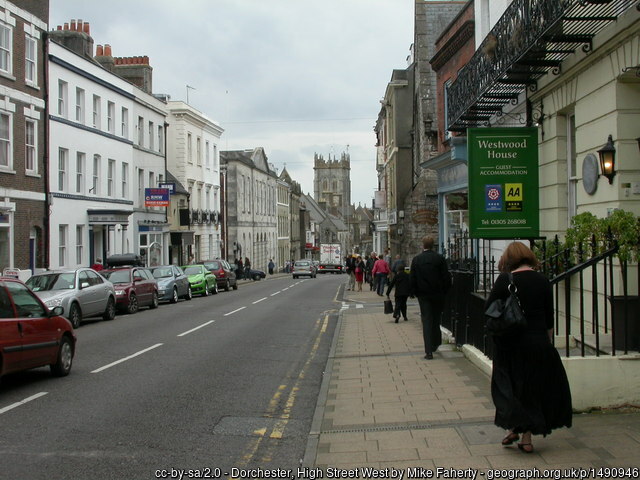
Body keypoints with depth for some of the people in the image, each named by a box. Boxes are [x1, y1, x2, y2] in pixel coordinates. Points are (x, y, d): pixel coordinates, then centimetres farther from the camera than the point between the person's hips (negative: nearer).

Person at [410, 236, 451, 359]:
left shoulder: (416, 260, -4)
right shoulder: (440, 258, -6)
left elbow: (412, 279, -1)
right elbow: (446, 277, -5)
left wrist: (416, 292, 10)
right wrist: (445, 291, 7)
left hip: (423, 295, 0)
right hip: (438, 294, 0)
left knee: (426, 321, 1)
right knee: (436, 319, 17)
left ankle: (429, 351, -5)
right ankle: (435, 344, 25)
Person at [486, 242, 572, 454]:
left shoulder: (505, 280, -8)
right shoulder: (542, 281, 0)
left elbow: (488, 309, -7)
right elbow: (549, 317, 4)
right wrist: (548, 341, 13)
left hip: (510, 343, -2)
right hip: (537, 342, 2)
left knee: (508, 386, 14)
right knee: (533, 387, 11)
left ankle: (512, 427, 3)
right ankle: (526, 437, 13)